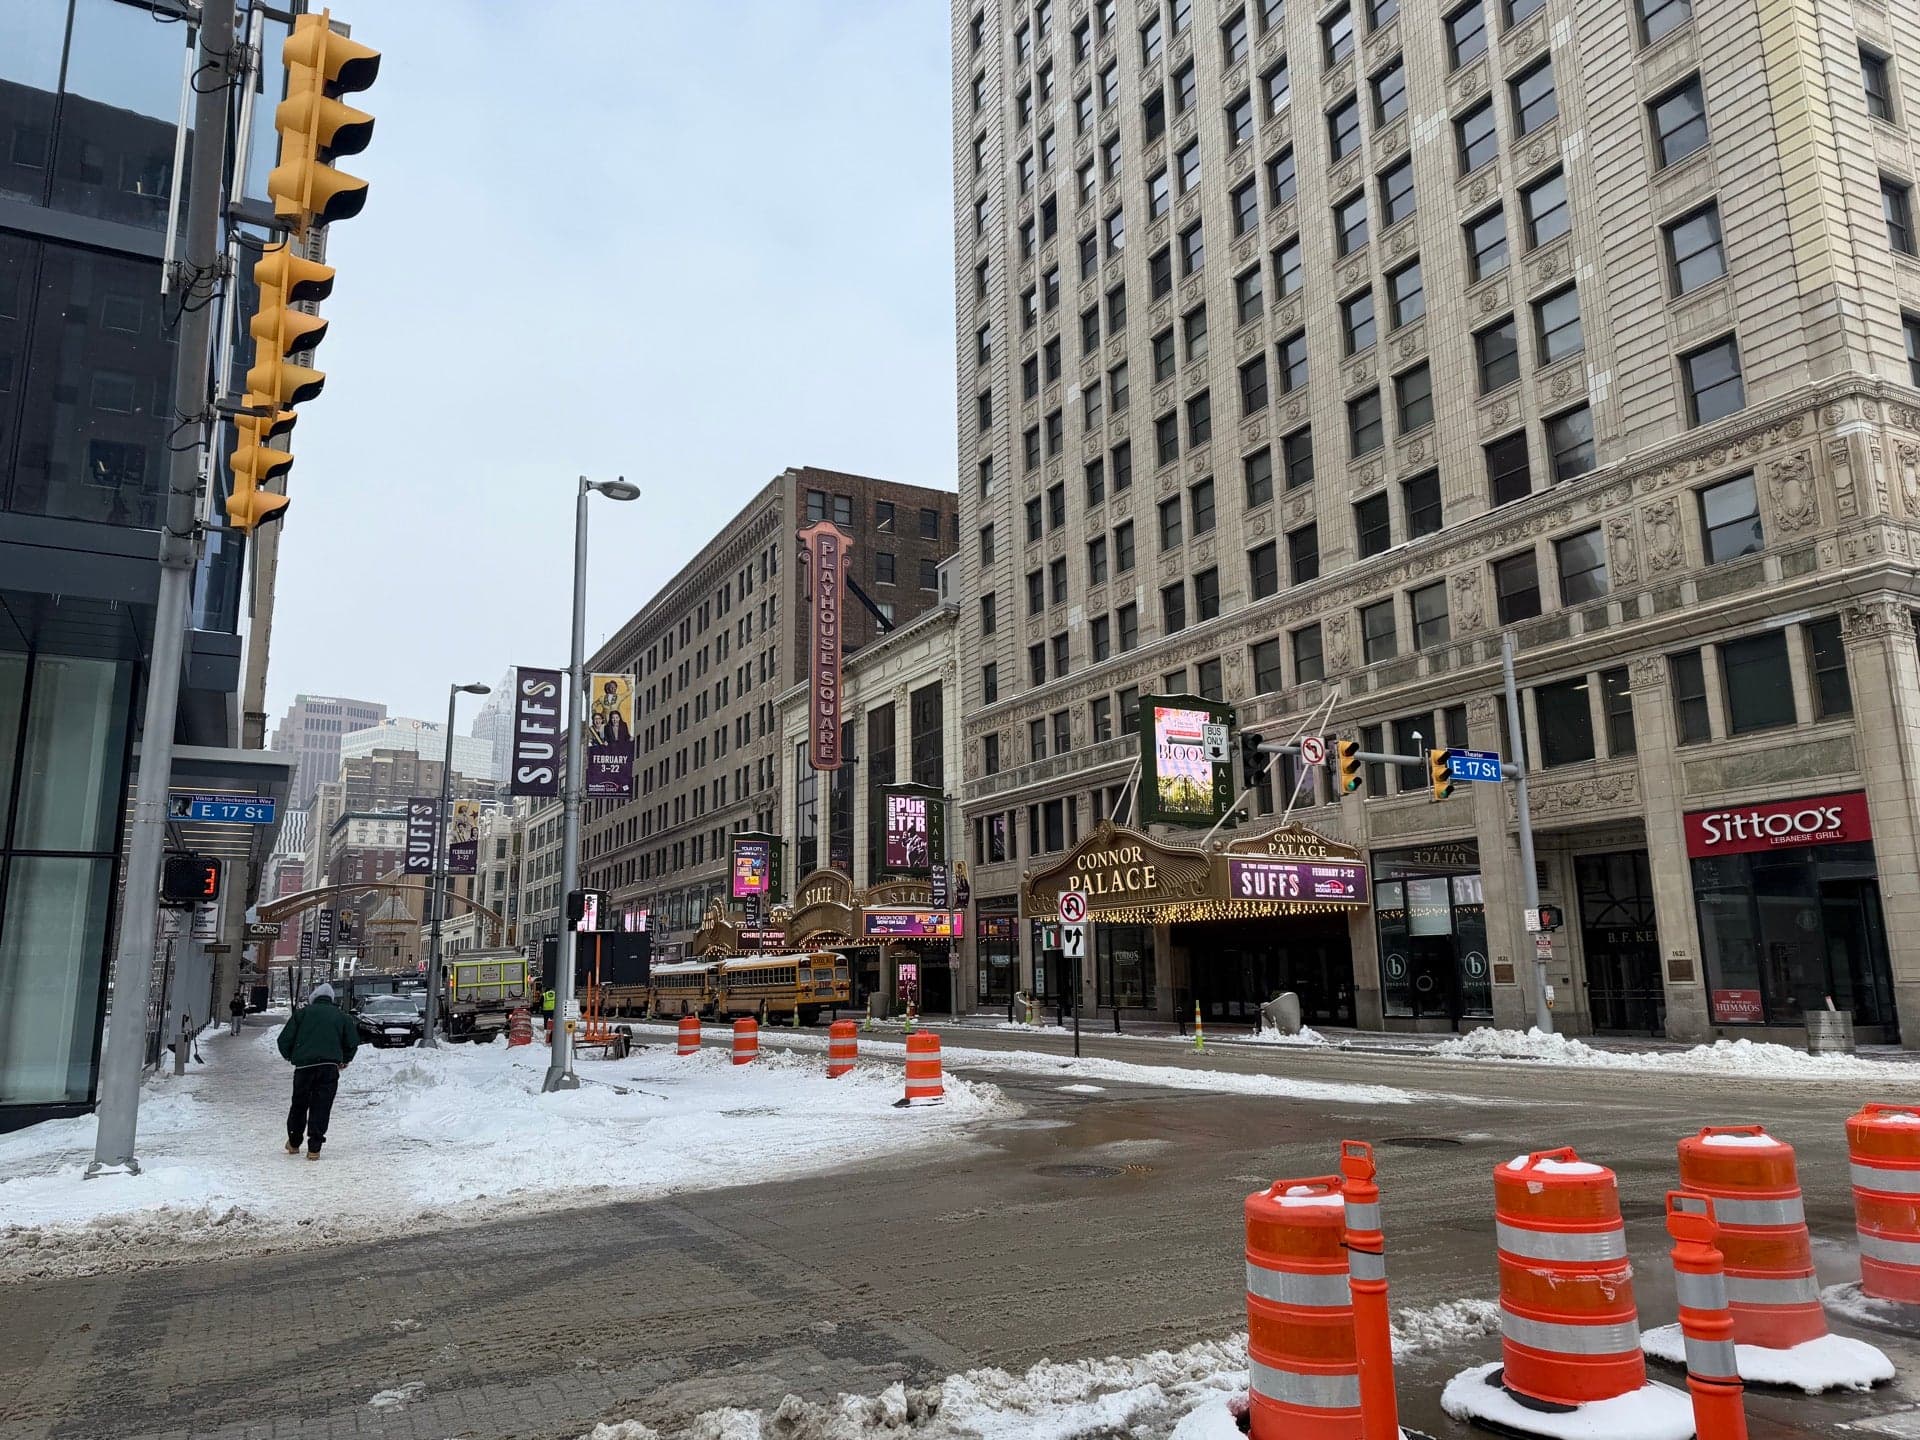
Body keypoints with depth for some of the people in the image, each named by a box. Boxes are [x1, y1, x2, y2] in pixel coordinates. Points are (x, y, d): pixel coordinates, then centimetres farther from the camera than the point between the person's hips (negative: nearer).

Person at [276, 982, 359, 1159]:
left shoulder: (302, 1013, 7)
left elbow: (284, 1039, 4)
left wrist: (290, 1057, 24)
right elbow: (353, 1041, 9)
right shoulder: (342, 1016, 11)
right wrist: (345, 1060, 27)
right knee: (321, 1107, 2)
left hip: (304, 1065, 0)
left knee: (299, 1105, 17)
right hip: (330, 1067, 0)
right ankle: (314, 1149, -1)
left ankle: (294, 1143, 29)